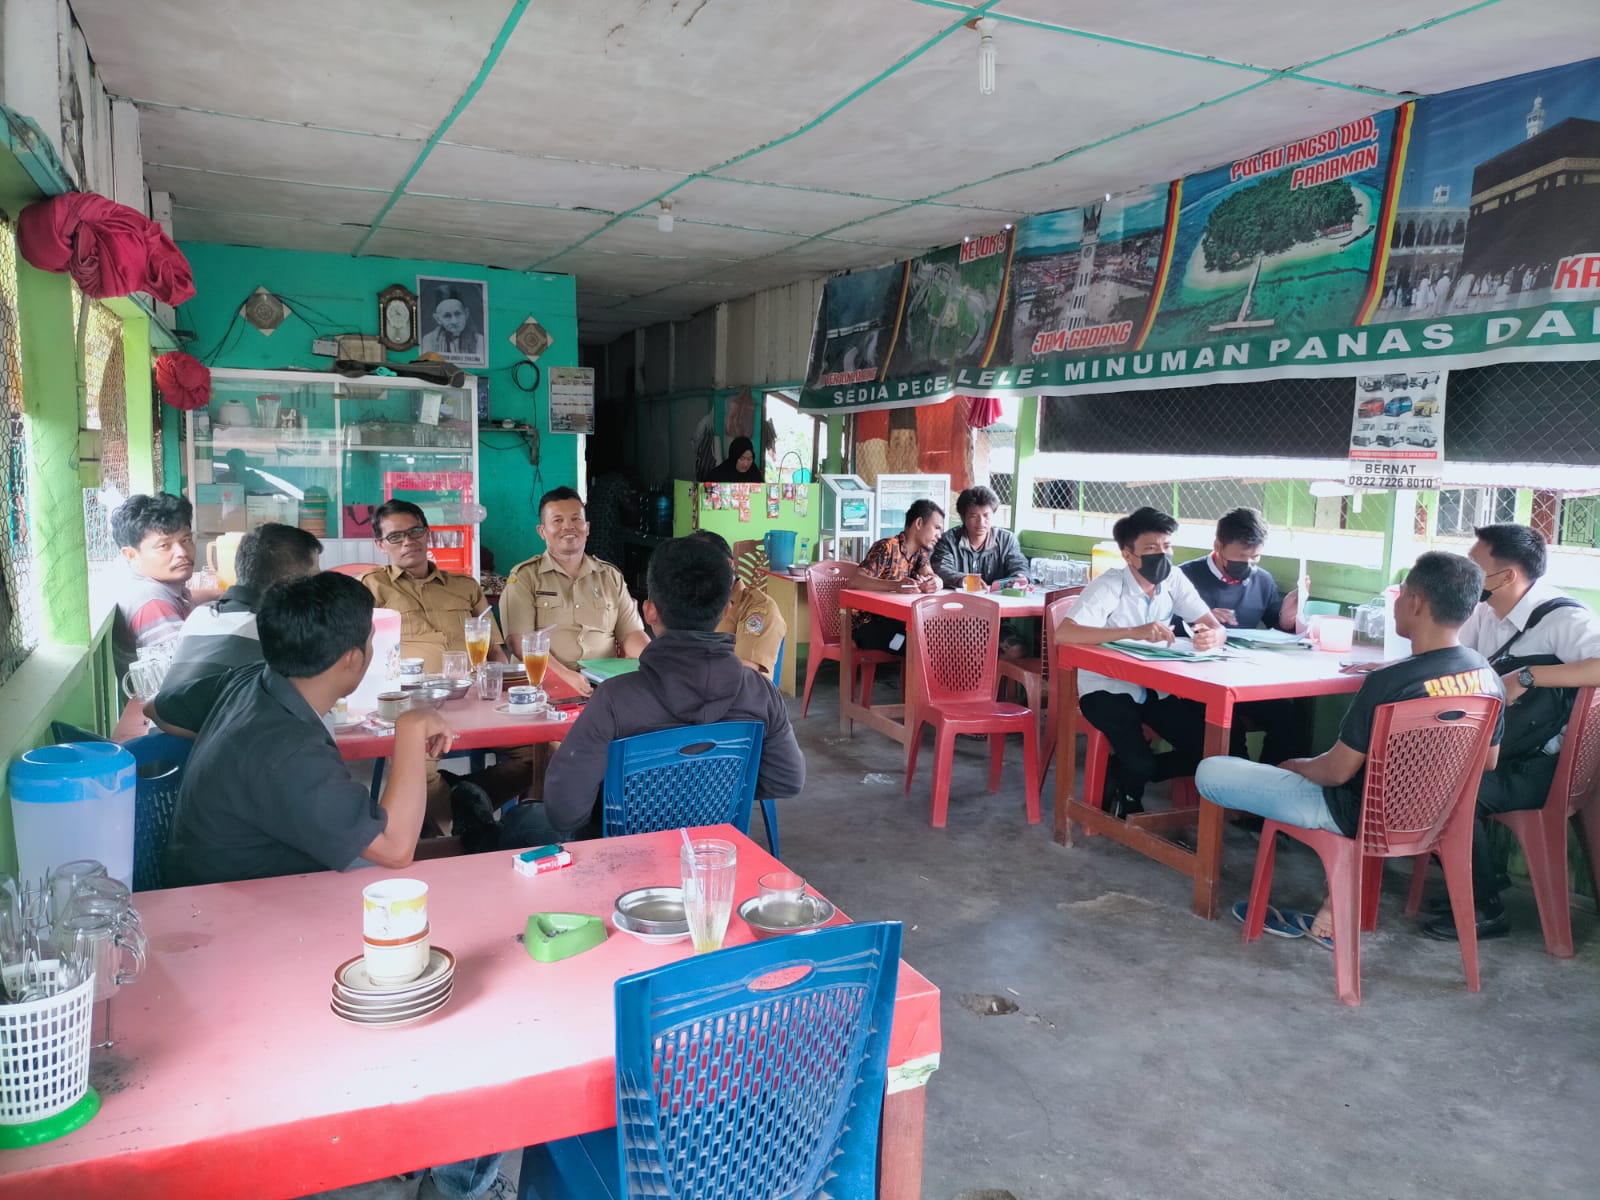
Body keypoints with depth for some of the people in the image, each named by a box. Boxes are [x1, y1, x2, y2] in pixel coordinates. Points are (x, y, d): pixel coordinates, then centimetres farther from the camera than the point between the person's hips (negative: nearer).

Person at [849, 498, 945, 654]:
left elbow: (931, 577, -5)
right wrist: (896, 586, -42)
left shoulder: (921, 551, 12)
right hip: (867, 624, -8)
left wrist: (934, 583, -31)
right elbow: (855, 581, -27)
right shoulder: (886, 548, -14)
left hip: (894, 619, 8)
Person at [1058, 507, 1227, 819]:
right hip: (1107, 688, -6)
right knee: (1140, 762, -26)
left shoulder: (1174, 580, -2)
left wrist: (1212, 637, -30)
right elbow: (1063, 633, -32)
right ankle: (1123, 783, 14)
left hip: (1155, 688, 6)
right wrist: (1133, 632, -41)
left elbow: (1216, 627, -3)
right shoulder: (1110, 585, -19)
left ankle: (1121, 777, 12)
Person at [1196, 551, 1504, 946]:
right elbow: (1487, 762, 10)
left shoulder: (1389, 682, -27)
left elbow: (1336, 772, -18)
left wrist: (1295, 764, 3)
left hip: (1367, 815, -7)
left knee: (1210, 772, -4)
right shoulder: (1489, 676, -5)